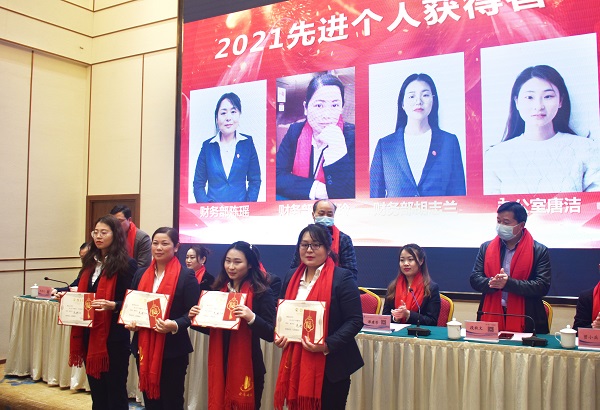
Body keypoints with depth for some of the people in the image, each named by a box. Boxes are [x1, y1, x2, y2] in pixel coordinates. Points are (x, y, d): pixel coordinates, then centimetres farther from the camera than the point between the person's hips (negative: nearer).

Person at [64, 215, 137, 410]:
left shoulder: (126, 264, -9)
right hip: (89, 334, 7)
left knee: (115, 391, 4)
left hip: (114, 336, -7)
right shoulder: (90, 262, 13)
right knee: (96, 390, 16)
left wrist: (112, 305, -27)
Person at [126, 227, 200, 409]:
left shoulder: (186, 276, -8)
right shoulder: (141, 274, 10)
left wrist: (175, 325, -27)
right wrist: (130, 322, -4)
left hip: (172, 350, -5)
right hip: (144, 347, 5)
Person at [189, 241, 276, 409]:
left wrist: (252, 318, -30)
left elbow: (270, 334, -14)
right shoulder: (219, 288, 7)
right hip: (219, 364, 5)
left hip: (247, 367, -5)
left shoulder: (262, 292, -9)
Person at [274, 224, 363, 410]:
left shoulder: (342, 277, -9)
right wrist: (278, 335, 1)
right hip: (296, 362, 5)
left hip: (330, 365, -5)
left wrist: (328, 345, -22)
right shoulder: (291, 277, 10)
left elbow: (355, 320, -12)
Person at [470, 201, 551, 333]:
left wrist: (508, 283, -20)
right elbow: (474, 279, 5)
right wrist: (492, 283, -16)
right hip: (491, 317, 2)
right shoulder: (486, 248, 9)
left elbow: (542, 286, -9)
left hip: (523, 321, -2)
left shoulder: (539, 251, -1)